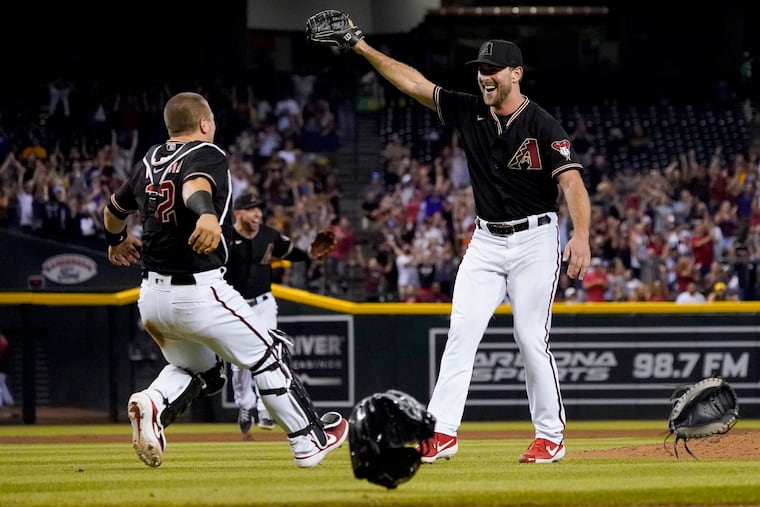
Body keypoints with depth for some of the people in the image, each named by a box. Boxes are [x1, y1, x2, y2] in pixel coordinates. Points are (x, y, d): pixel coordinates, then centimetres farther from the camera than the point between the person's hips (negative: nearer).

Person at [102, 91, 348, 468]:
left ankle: (153, 403, -7)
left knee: (197, 370, 23)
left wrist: (117, 241, 49)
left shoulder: (149, 162, 11)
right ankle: (309, 440, 17)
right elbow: (196, 185, -33)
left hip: (152, 296, 7)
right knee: (265, 355, 11)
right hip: (199, 292, -7)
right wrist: (206, 214, -54)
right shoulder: (207, 155, -8)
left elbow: (114, 209, 27)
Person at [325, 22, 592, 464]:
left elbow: (573, 182, -23)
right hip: (486, 241, 5)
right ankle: (442, 433, -8)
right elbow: (414, 82, 5)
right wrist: (362, 47, -1)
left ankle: (551, 436, 6)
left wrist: (581, 237, -38)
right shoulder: (470, 112, 2)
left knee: (532, 339, -6)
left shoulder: (543, 127, -13)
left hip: (534, 240, -5)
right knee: (461, 332, -5)